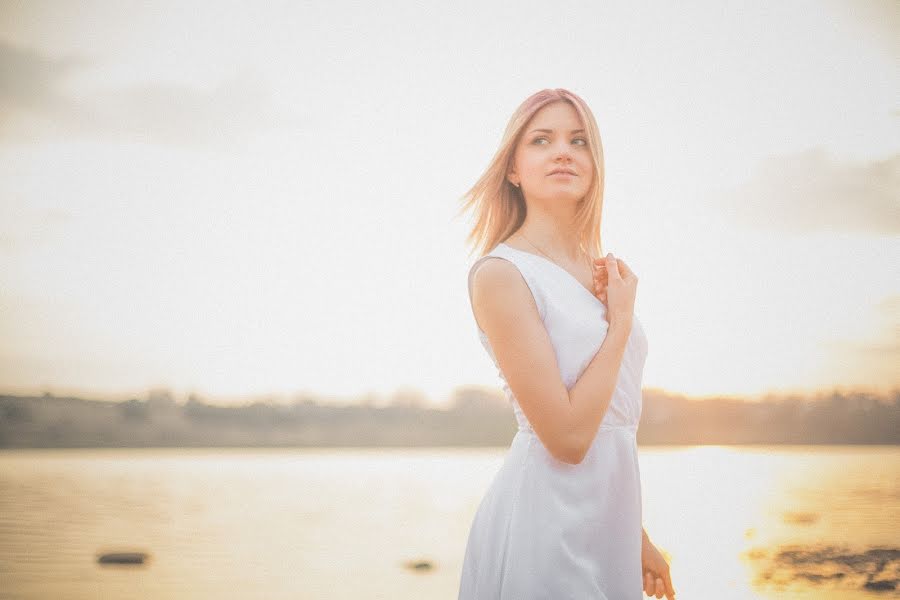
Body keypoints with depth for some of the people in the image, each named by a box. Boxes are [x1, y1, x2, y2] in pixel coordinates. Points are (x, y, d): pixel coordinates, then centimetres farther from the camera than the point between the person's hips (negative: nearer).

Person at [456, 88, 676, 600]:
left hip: (607, 517, 7)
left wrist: (638, 539, 20)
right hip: (546, 522, -7)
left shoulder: (599, 273, 9)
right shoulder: (502, 273, -14)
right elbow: (567, 437, -20)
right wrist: (621, 320, -11)